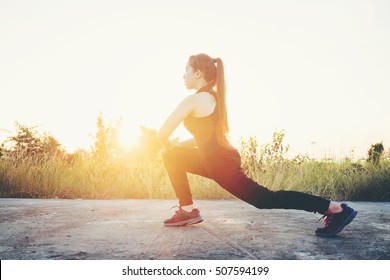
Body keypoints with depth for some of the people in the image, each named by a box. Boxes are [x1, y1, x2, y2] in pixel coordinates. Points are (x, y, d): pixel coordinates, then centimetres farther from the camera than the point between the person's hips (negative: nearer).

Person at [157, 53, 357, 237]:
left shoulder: (193, 100, -14)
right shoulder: (212, 96, 17)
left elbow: (163, 134, -15)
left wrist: (170, 145, 9)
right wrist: (175, 146, 22)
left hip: (221, 163, -10)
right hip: (218, 158, 10)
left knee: (265, 199, -9)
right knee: (173, 156, 17)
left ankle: (336, 208, -9)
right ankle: (187, 211, 14)